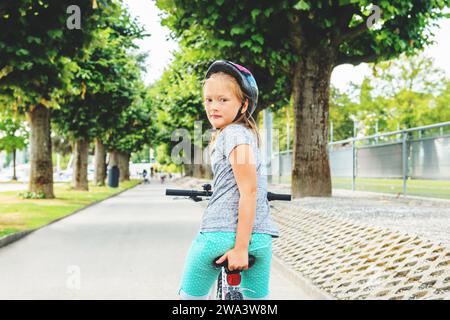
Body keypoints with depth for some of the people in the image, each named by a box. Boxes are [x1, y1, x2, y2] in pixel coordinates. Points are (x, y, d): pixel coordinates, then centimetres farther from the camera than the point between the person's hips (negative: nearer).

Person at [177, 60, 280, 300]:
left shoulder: (234, 133, -8)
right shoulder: (245, 133, 18)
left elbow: (249, 191, -16)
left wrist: (240, 246, -19)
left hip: (222, 233, -8)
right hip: (261, 237, 8)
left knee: (189, 296, 9)